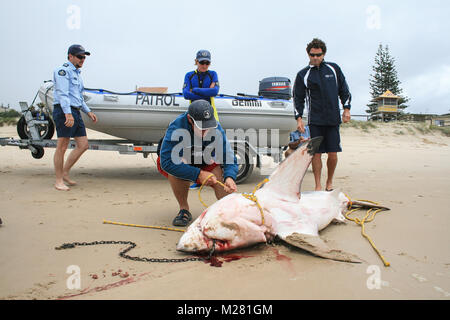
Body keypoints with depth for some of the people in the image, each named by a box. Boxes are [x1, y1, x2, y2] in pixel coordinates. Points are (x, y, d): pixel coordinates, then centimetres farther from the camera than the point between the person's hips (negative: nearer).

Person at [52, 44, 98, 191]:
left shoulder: (76, 73, 24)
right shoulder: (62, 70, -5)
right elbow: (62, 93, -17)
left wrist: (88, 112, 22)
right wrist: (68, 113, -27)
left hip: (75, 113, 9)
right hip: (64, 112, -9)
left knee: (83, 145, 4)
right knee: (62, 147, -5)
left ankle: (65, 173, 15)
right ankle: (59, 181, 3)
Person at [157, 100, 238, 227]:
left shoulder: (216, 129, -24)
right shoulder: (176, 128, -34)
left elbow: (229, 159, -22)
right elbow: (166, 162, -39)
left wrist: (229, 177, -44)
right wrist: (198, 174, -42)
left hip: (204, 163, 3)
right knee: (178, 165, -37)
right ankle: (184, 209, -16)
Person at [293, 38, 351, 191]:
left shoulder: (333, 68, 10)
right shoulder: (303, 74, 5)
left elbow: (344, 90, 15)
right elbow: (298, 98, 6)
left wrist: (346, 109, 5)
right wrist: (299, 118, -3)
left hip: (333, 119, 1)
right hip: (315, 121, -1)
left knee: (333, 154, 0)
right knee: (316, 153, -2)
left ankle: (329, 183, 18)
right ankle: (318, 185, 9)